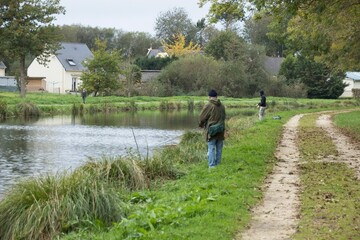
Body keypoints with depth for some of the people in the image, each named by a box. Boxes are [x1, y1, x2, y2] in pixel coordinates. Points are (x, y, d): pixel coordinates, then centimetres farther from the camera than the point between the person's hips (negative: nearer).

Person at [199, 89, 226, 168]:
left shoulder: (208, 106, -13)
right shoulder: (222, 106, 5)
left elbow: (202, 118, -7)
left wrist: (201, 125, 13)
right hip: (220, 131, 5)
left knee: (211, 149, -2)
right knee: (219, 149, 12)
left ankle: (212, 166, -5)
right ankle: (218, 164, 18)